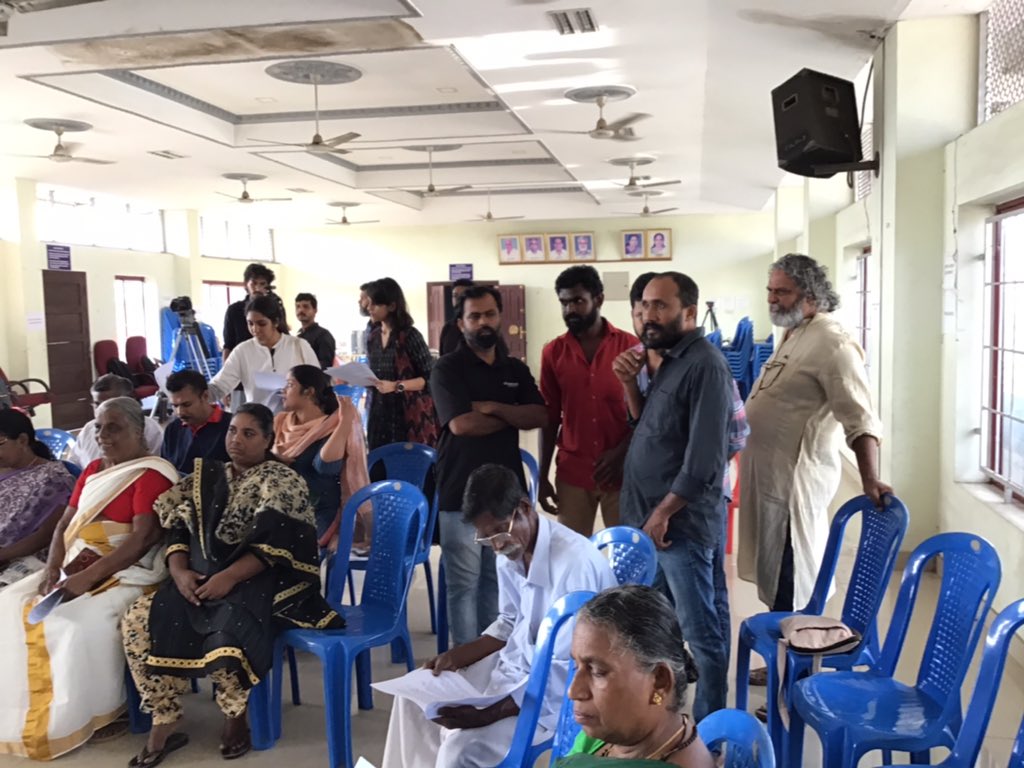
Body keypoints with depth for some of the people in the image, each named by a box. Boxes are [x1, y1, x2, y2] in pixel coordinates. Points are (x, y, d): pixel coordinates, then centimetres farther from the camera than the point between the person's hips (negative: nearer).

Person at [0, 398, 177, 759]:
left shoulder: (152, 474, -10)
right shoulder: (93, 470, 16)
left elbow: (143, 539, -19)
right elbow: (64, 524, 14)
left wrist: (88, 577, -24)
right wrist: (53, 568, -4)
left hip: (127, 572, -8)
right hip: (76, 569, 8)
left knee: (81, 620, -30)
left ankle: (97, 713, -11)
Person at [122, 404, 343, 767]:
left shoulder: (281, 481, -2)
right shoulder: (206, 476, 16)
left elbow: (276, 545, -14)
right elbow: (177, 528, 10)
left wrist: (228, 577, -23)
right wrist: (179, 570, -9)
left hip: (260, 581, -6)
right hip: (200, 578, 6)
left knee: (227, 631, -35)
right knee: (139, 622, -16)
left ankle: (236, 719, -7)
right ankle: (164, 724, -4)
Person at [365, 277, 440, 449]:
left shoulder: (410, 335, -9)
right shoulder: (373, 336, 11)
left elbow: (429, 377, -10)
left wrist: (396, 386, -19)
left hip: (410, 413, -6)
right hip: (380, 412, 6)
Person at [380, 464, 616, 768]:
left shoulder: (575, 562, -30)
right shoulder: (511, 551, -5)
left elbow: (565, 671, -27)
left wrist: (490, 713, -30)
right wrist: (457, 655, -1)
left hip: (559, 689, -8)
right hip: (518, 661, 8)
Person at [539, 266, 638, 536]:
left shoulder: (630, 346, -4)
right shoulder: (553, 352, 3)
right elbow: (549, 418, 6)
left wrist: (620, 453, -13)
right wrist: (543, 476, 4)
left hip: (623, 471, -1)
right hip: (572, 474, 2)